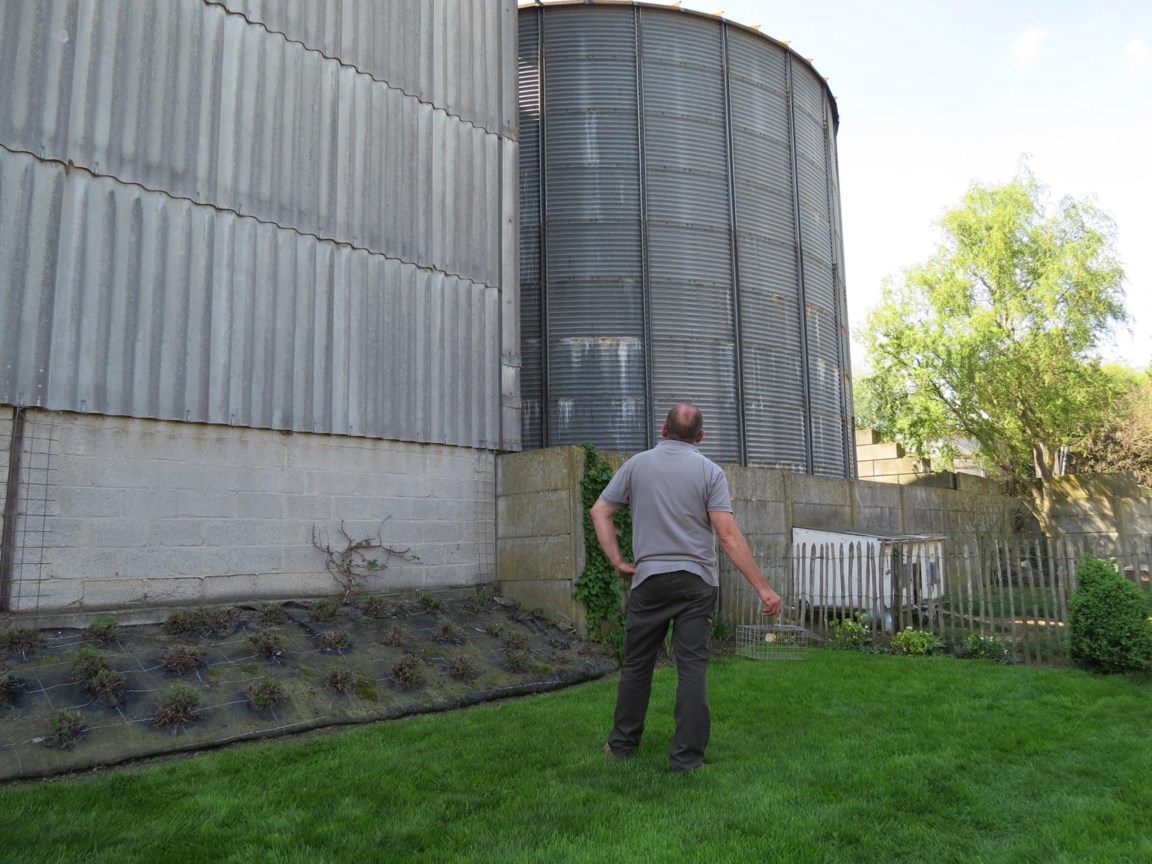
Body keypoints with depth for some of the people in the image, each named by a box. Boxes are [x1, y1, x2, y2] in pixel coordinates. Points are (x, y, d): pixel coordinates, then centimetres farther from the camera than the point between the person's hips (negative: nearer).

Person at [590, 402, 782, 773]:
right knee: (693, 668, 3)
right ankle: (687, 756, 7)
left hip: (649, 579, 2)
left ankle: (623, 743, 26)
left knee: (636, 664, 14)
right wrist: (763, 588, -10)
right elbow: (728, 535, -12)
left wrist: (618, 562, 4)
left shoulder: (637, 464, 3)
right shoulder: (709, 471, -5)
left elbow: (599, 511, 2)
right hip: (696, 581, -2)